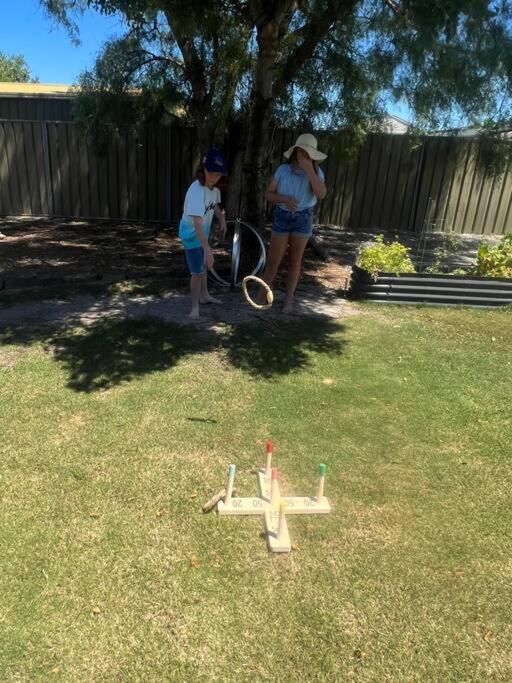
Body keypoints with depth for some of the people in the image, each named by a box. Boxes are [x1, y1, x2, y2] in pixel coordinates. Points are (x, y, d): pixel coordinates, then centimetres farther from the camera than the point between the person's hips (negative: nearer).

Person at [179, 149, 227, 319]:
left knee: (203, 264, 22)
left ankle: (204, 296, 41)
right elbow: (197, 223, -45)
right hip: (191, 233, -8)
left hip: (203, 231, 8)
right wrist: (207, 249, -53)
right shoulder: (196, 191, -34)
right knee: (198, 271, -9)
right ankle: (195, 307, 6)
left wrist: (222, 220, 1)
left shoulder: (214, 187, -10)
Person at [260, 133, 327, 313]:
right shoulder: (283, 170, -4)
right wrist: (285, 199, -19)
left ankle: (288, 299, 19)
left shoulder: (316, 172, -4)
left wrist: (309, 170, -24)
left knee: (295, 261, 8)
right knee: (273, 260, 2)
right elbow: (269, 194, -1)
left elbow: (321, 194, -21)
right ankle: (262, 296, 15)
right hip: (282, 217, 0)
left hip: (303, 219, 0)